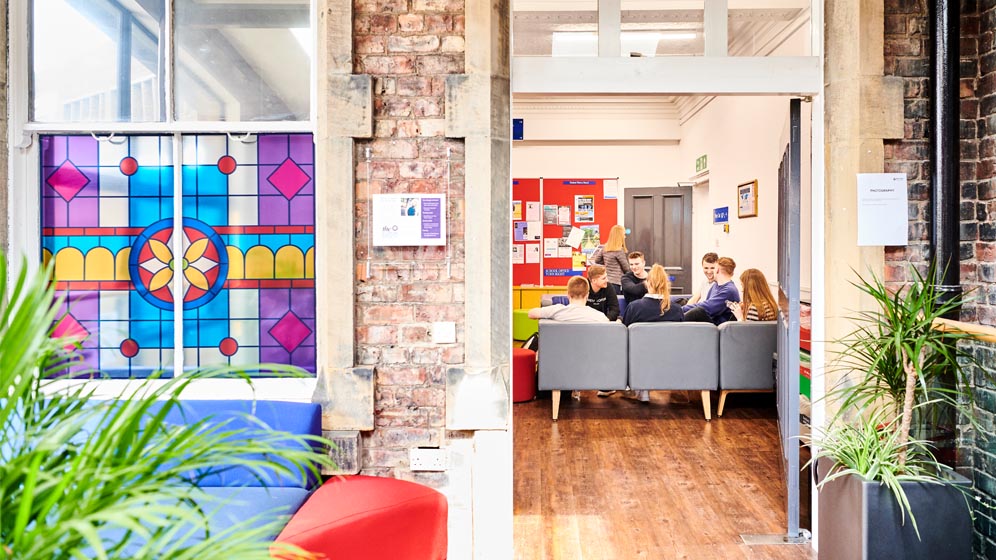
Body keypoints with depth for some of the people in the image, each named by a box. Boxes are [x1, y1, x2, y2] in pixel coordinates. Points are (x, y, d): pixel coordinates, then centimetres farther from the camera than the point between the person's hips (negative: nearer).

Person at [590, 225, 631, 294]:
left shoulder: (605, 248, 6)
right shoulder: (619, 250, -15)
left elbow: (596, 260, 19)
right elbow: (626, 268, -6)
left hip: (606, 281, 8)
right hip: (615, 283, -8)